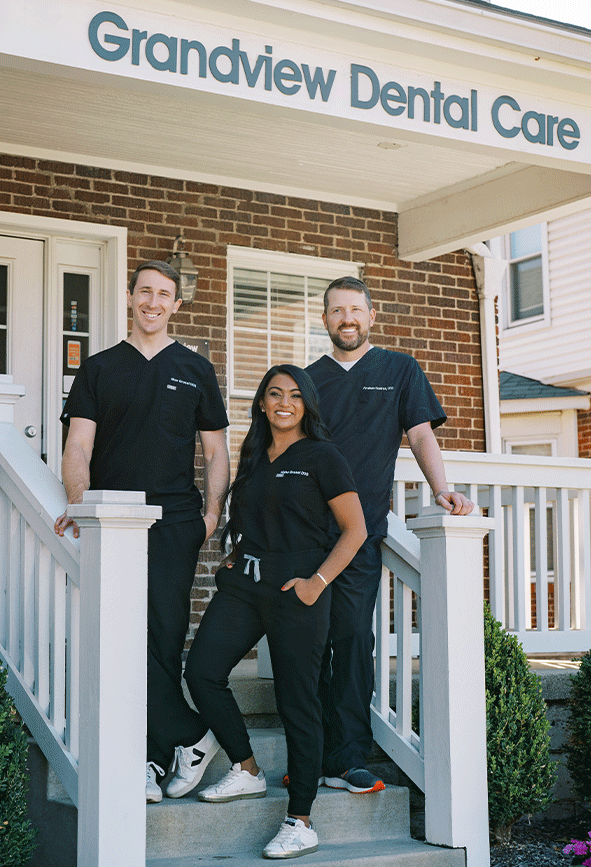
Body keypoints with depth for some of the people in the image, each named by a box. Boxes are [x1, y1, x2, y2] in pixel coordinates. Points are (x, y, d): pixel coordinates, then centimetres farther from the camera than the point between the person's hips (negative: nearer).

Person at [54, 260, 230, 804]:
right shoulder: (99, 369, 14)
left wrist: (213, 512, 0)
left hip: (175, 524, -1)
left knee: (161, 639, -8)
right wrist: (79, 504, -14)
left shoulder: (195, 370, 14)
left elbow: (216, 453, 15)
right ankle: (190, 737, 7)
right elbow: (78, 448, 4)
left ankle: (152, 758, 3)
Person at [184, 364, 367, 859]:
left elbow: (355, 530, -3)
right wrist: (236, 557, 11)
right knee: (202, 671, -7)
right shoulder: (253, 457, 17)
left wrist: (317, 582, -13)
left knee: (296, 701, -4)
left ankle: (301, 823, 3)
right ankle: (247, 772, 13)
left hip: (296, 587, -6)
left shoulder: (322, 457, -1)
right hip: (244, 582, 6)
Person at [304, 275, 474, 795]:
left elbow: (421, 434, 7)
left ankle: (348, 759, -3)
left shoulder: (399, 371, 14)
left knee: (353, 639, -7)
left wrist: (441, 489, -10)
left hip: (361, 529, -2)